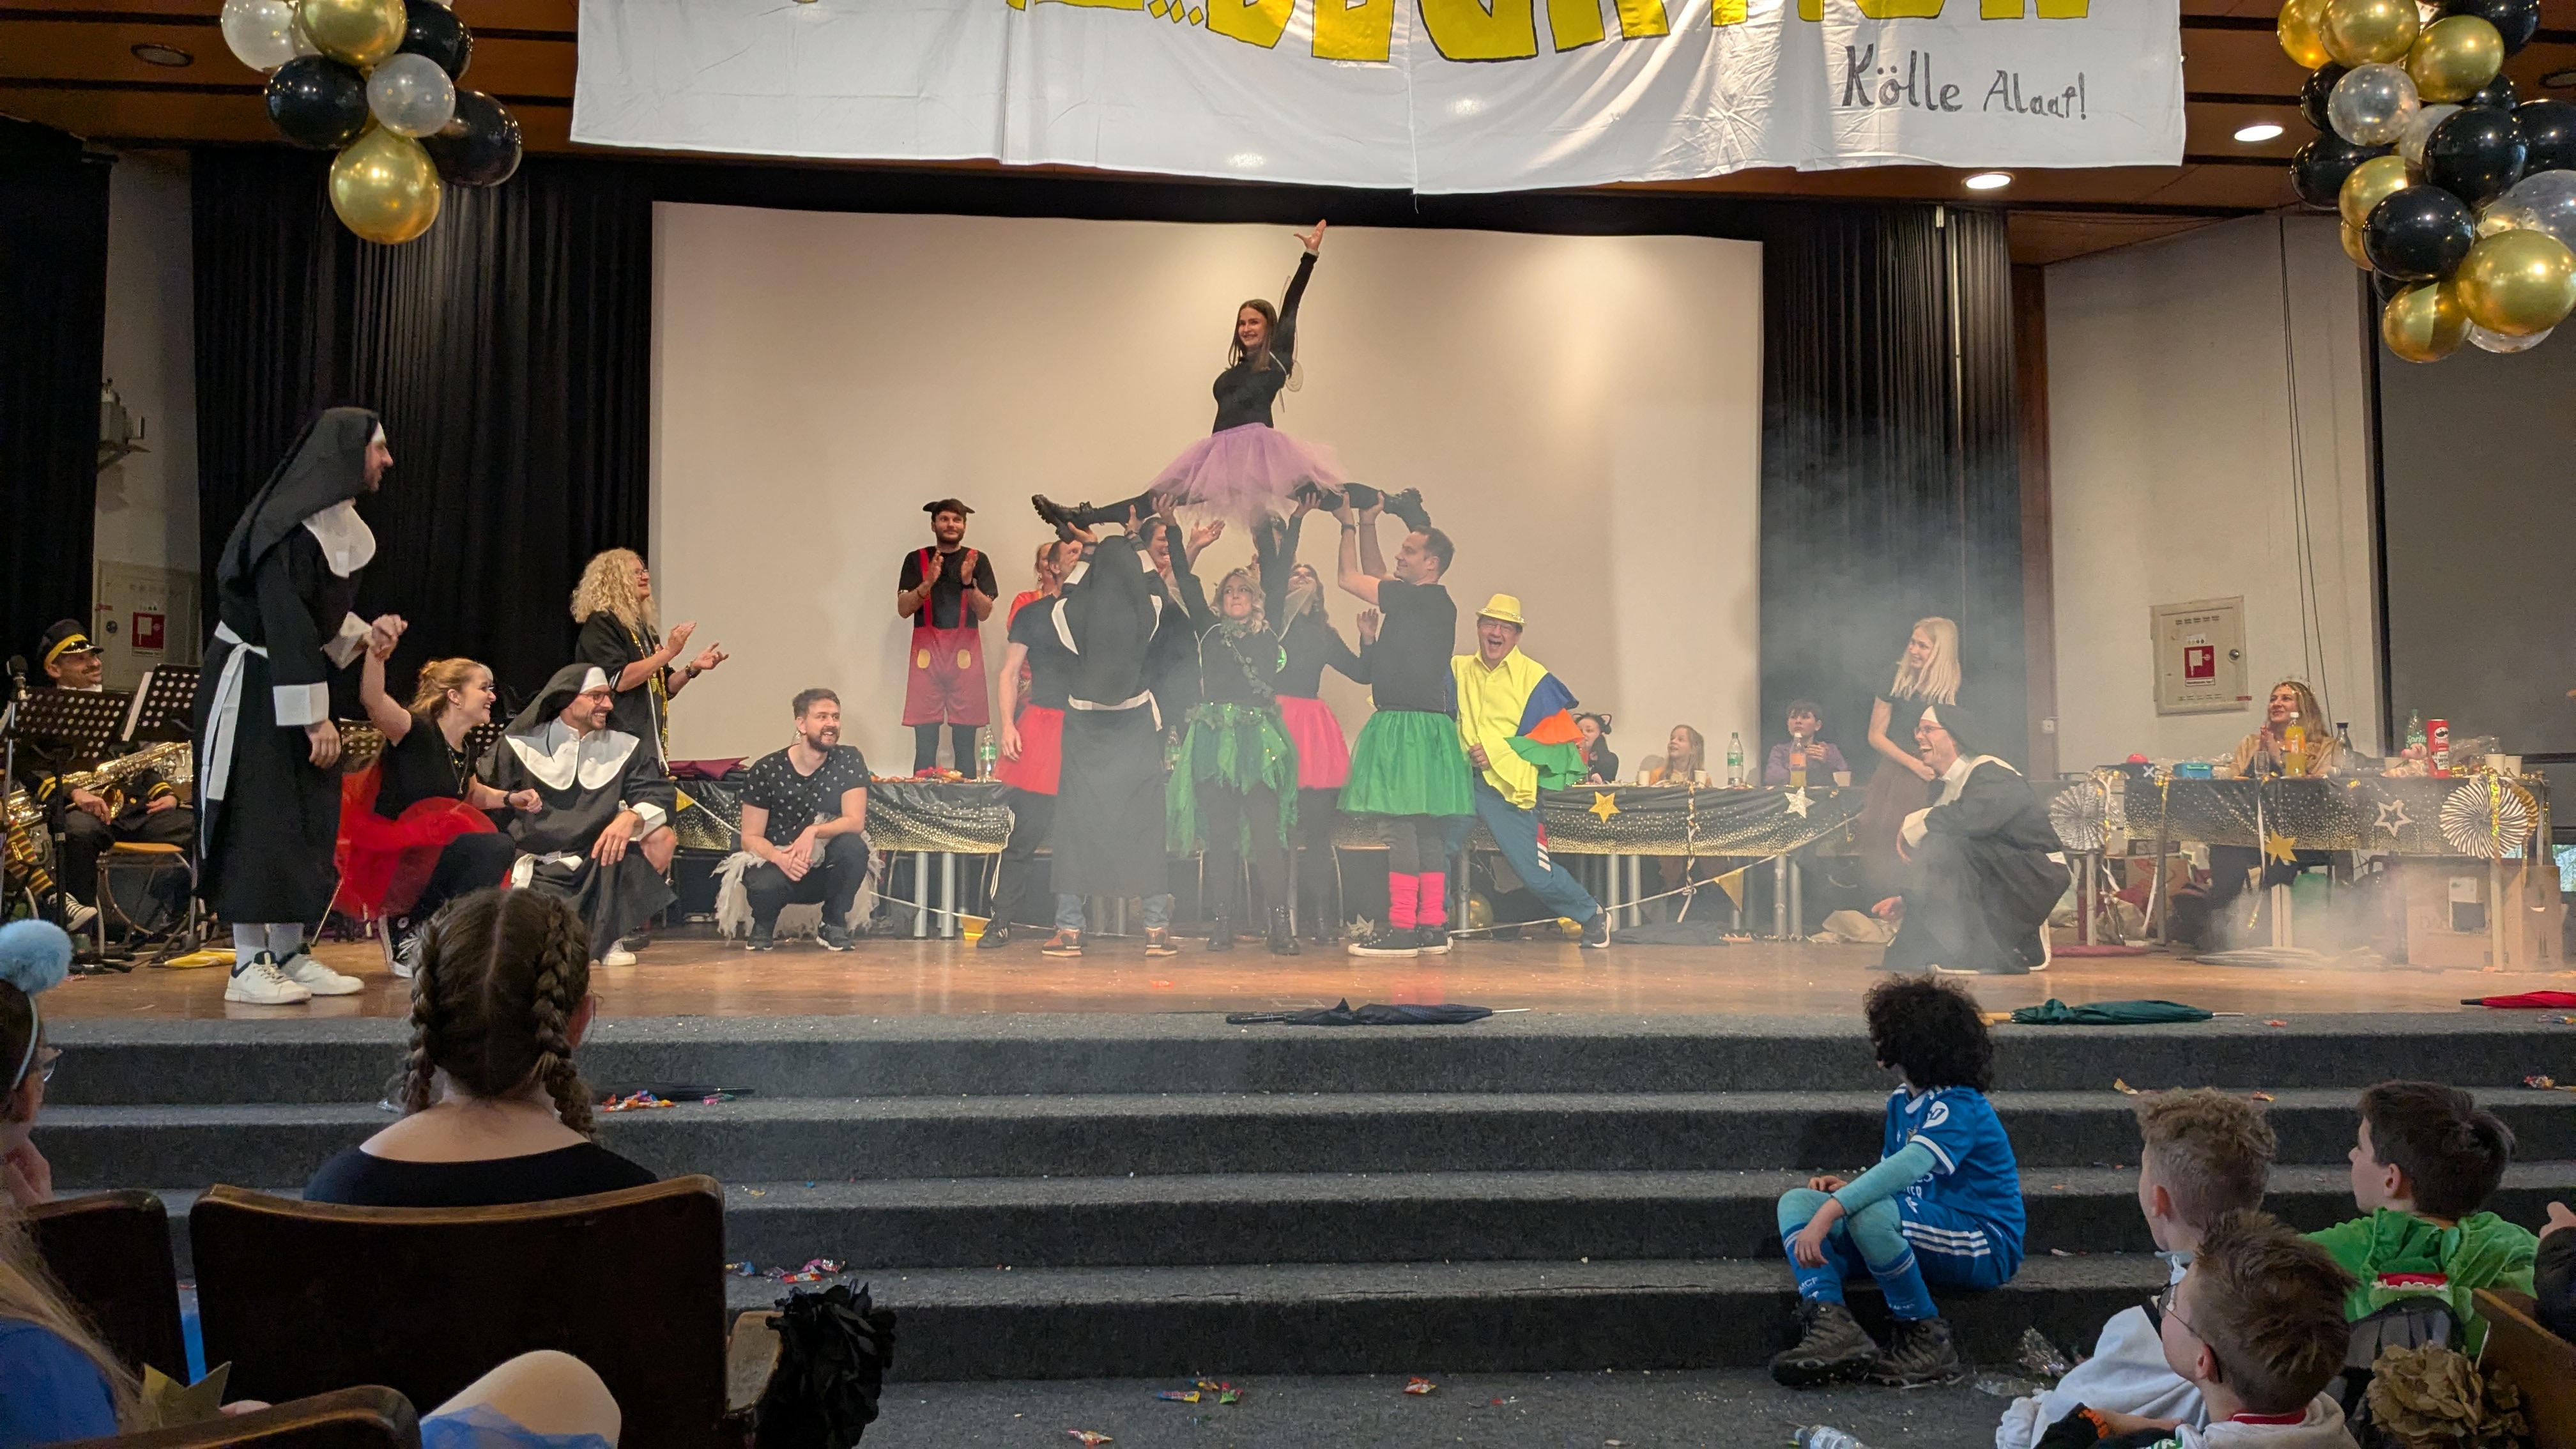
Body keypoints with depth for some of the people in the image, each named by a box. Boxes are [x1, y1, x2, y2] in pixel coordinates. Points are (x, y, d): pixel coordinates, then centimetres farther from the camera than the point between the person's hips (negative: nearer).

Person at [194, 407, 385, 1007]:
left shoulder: (339, 524, 10)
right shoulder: (291, 526, -20)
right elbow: (286, 625, -24)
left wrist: (364, 638, 4)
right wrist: (315, 717, -25)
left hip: (295, 676, 9)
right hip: (254, 686, -9)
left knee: (309, 820, 9)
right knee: (260, 821, -7)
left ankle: (288, 956, 15)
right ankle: (249, 966, -1)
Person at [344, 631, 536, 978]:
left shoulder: (463, 753, 12)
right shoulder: (418, 731, -13)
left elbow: (471, 795, 34)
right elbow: (373, 702, -35)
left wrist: (510, 799, 15)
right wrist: (377, 652, -53)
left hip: (421, 864, 9)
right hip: (384, 857, -9)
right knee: (497, 848, -28)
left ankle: (405, 924, 16)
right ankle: (411, 930, -13)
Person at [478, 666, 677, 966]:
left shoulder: (625, 748, 8)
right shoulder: (520, 746, 2)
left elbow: (661, 794, -4)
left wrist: (631, 818, -24)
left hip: (600, 866, 4)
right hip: (539, 870, -4)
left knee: (662, 839, -20)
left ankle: (612, 936, -4)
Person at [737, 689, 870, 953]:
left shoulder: (849, 760, -7)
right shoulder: (766, 770, -9)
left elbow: (856, 821, -14)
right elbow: (750, 837, -8)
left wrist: (813, 832, -32)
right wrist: (780, 858, -29)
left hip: (826, 869, 1)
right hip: (777, 863, -1)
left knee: (854, 847, -31)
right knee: (763, 884, -36)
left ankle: (835, 924, -4)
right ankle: (763, 925, 4)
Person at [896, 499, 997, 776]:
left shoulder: (977, 561, 10)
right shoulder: (916, 560, 10)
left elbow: (985, 611, 3)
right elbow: (903, 609, 2)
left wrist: (969, 582, -14)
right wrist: (927, 583, -14)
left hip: (966, 653, 0)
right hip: (927, 652, 0)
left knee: (965, 740, -3)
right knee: (925, 740, -5)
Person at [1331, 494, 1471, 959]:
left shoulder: (1421, 599, -11)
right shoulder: (1430, 603, 16)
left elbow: (1349, 578, -6)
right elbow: (1374, 572, 28)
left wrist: (1349, 525, 6)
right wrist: (1367, 526, 20)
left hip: (1408, 725, -10)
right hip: (1428, 726, 10)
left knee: (1398, 824, -10)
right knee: (1426, 828, 9)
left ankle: (1401, 928, -11)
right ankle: (1433, 925, 12)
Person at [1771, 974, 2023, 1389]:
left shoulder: (1961, 1108, -17)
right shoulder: (1901, 1101, 11)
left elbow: (1911, 1164, -34)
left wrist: (1830, 1211, -42)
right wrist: (1846, 1191, -5)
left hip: (1984, 1248, -9)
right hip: (1924, 1227, 9)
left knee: (1871, 1213, -37)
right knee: (1796, 1201, -4)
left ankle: (1927, 1340, -17)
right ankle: (1832, 1326, -27)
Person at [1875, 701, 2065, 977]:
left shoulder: (1990, 774, -14)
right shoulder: (1948, 786, 12)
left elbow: (1971, 818, -37)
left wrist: (1913, 824, -20)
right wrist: (1905, 900, 0)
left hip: (2038, 877, -9)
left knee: (1944, 846, -27)